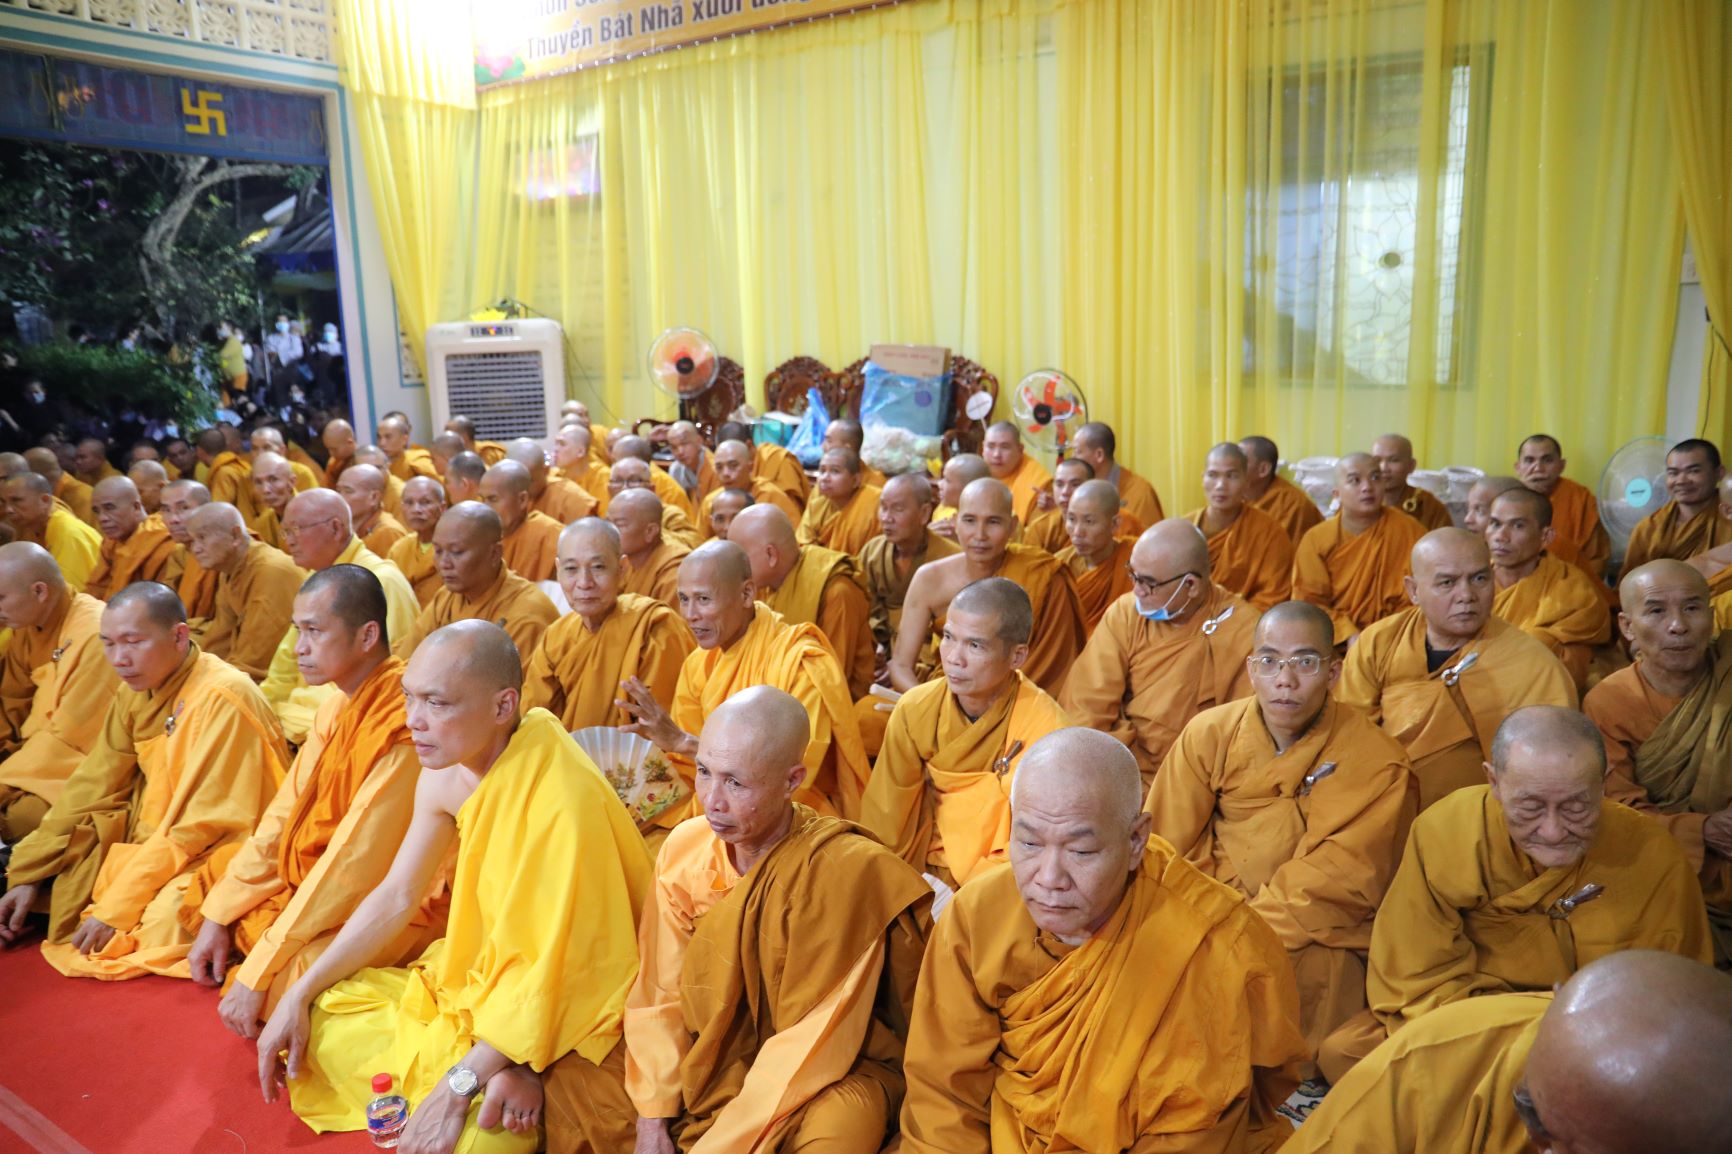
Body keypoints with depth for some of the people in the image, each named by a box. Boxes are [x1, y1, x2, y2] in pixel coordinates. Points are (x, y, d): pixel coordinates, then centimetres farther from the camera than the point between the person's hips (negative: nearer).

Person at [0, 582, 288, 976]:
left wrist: (115, 910, -20)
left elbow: (203, 826, -23)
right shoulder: (135, 690, 2)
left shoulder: (223, 698, -23)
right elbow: (91, 789, 8)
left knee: (163, 921, -32)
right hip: (156, 837, 8)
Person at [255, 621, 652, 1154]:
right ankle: (501, 1083, 2)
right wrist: (299, 995, 3)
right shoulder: (446, 773, -6)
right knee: (321, 1018, 4)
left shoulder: (562, 797, -30)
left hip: (566, 1018, -8)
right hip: (482, 978, 8)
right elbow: (396, 898, 7)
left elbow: (559, 974, -25)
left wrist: (463, 1082, -25)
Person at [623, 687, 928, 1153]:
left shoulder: (846, 872, -25)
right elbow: (659, 994, -2)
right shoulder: (684, 847, -9)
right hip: (712, 1062, 6)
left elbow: (816, 1047, -21)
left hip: (831, 1077, -6)